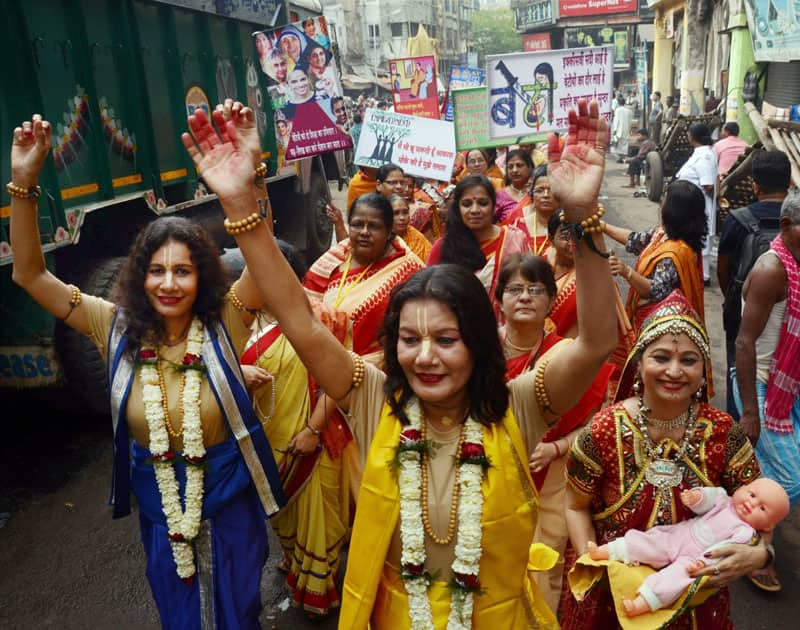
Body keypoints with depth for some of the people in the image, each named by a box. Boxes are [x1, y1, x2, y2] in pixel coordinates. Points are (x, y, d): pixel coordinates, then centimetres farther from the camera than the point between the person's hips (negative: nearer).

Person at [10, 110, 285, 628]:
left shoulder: (223, 325, -20)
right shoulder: (119, 328, -12)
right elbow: (31, 275, -12)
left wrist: (246, 182, -54)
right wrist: (23, 182, -26)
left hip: (229, 494, -2)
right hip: (158, 500, 3)